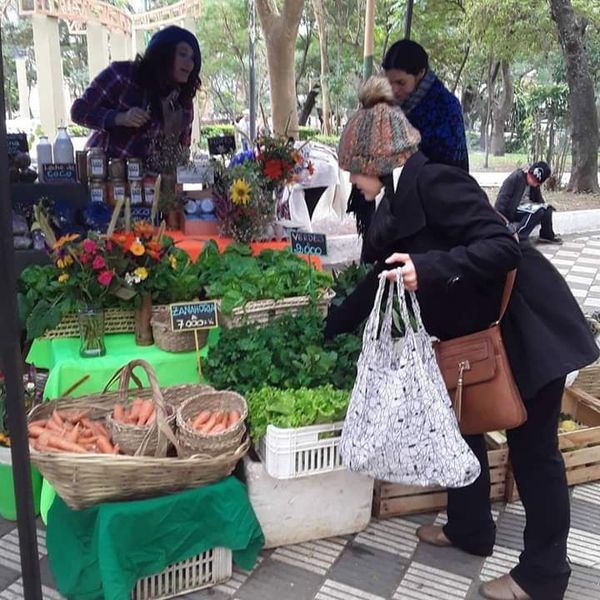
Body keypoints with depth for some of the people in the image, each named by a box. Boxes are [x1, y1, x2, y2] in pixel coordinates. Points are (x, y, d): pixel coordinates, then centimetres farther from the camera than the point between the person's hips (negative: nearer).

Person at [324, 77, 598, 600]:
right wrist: (328, 328, 21)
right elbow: (383, 281, 15)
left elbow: (502, 247, -28)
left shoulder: (434, 181, -22)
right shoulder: (398, 200, 6)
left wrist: (429, 268, -39)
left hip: (528, 327, -9)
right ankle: (469, 529, 38)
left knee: (532, 449, 3)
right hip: (477, 331, 9)